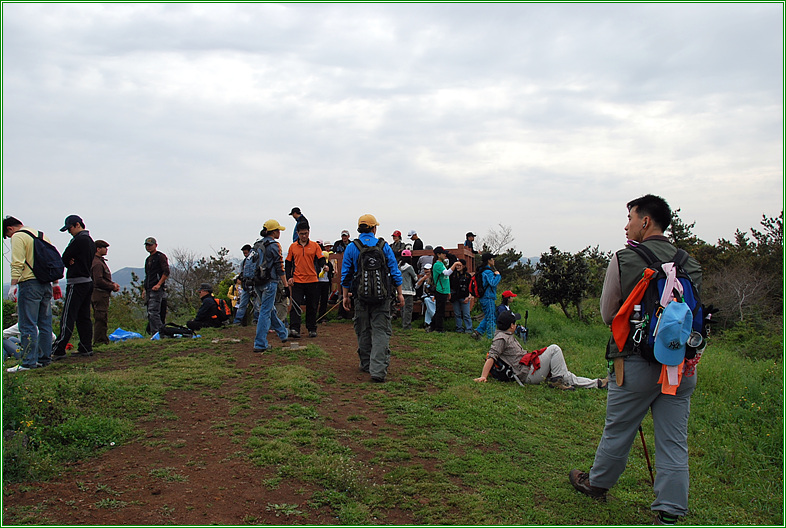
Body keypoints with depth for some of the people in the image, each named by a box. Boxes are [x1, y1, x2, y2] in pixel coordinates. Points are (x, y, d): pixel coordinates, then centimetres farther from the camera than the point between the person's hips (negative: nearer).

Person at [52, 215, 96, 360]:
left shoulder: (79, 240, -13)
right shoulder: (90, 241, 17)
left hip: (76, 283, -9)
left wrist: (69, 262, 9)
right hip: (88, 281, 9)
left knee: (67, 318, -10)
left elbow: (64, 258, -10)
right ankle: (86, 348, 12)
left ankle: (58, 350, -10)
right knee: (83, 317, 11)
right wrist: (72, 262, -4)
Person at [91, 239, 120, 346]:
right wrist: (112, 286, -13)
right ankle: (99, 341, -7)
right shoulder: (97, 263, -14)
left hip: (102, 294, 11)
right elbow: (99, 281, -21)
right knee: (101, 318, -9)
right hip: (100, 294, -11)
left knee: (100, 319, 14)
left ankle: (102, 339, 19)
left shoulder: (100, 261, 20)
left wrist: (113, 284, 9)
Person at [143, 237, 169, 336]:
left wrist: (158, 284, -19)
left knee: (153, 312, -16)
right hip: (149, 290, 9)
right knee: (150, 314, 8)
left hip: (157, 290, -9)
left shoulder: (160, 256, -3)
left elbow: (166, 272, -12)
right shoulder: (148, 259, 23)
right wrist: (145, 289, 19)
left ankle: (156, 334, -16)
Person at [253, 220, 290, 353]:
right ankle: (260, 344, -4)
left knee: (270, 309, 19)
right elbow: (280, 268, -12)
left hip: (257, 282, 8)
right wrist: (285, 285, -8)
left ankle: (283, 334, 35)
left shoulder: (257, 245, 12)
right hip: (269, 282, -8)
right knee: (266, 312, -4)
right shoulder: (274, 245, -10)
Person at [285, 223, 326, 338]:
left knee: (312, 307, 8)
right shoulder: (293, 247, 8)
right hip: (297, 281, 0)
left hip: (312, 281, 0)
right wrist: (289, 277, 0)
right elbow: (288, 263, 11)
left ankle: (312, 329, 18)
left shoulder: (315, 245, 5)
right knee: (295, 305, -9)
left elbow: (320, 259, 2)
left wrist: (324, 266, -21)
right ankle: (294, 329, -12)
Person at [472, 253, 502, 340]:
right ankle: (490, 337, 6)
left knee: (488, 317, 19)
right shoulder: (488, 272, -18)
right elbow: (493, 283, -30)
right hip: (489, 298, -10)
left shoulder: (481, 271, 13)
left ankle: (477, 332, 14)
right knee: (491, 318, 0)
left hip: (483, 298, 10)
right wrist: (497, 275, -15)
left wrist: (497, 275, 8)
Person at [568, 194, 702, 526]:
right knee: (674, 441, 9)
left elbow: (607, 314, -2)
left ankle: (597, 483, 34)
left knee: (618, 431, 14)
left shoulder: (624, 259, -10)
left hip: (637, 362, -3)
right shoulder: (691, 264, 2)